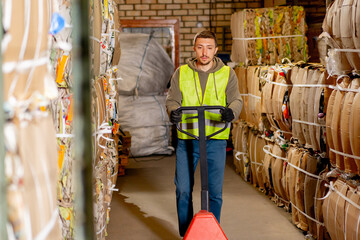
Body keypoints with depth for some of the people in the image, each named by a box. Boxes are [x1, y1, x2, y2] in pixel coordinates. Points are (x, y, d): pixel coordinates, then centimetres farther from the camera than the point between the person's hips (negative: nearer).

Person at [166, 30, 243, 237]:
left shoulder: (227, 74, 6)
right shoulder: (181, 73, 7)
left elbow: (236, 99, -3)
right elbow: (173, 99, 5)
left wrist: (232, 111, -27)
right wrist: (173, 111, -19)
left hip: (216, 139, 0)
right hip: (187, 139, 0)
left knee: (215, 192, 5)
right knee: (183, 190, 2)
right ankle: (186, 234, 19)